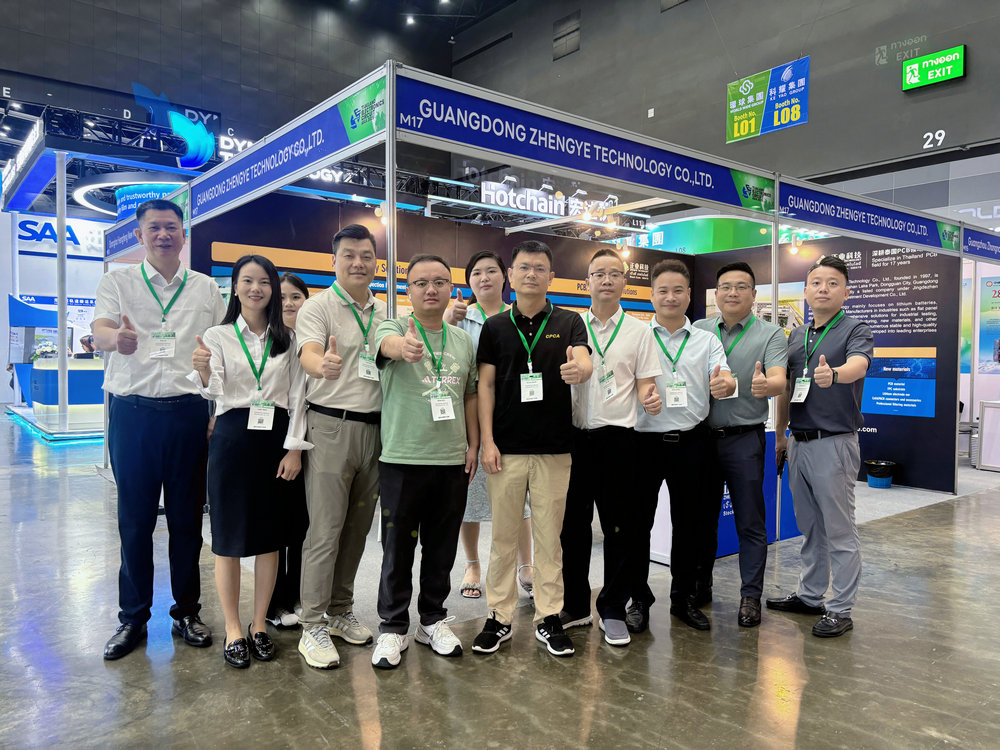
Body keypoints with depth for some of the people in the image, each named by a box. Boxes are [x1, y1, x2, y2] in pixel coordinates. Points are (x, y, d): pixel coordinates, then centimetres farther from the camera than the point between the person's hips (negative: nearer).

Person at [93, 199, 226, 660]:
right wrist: (116, 337, -34)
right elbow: (99, 330, -9)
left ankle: (186, 610, 22)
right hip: (132, 412, -1)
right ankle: (132, 617, 21)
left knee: (187, 516, 7)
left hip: (188, 412, 1)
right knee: (134, 518, 6)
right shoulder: (118, 281, 8)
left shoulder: (206, 289, 11)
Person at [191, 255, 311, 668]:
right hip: (232, 437, -1)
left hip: (277, 439, 2)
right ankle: (233, 630, 16)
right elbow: (215, 392, -10)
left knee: (270, 535, 7)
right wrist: (203, 371, -33)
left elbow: (297, 395, 5)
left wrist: (295, 447, -5)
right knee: (229, 535, 3)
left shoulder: (287, 339, 8)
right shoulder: (218, 336, 3)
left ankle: (259, 625, 21)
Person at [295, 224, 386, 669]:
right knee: (325, 530, -3)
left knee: (357, 527, 13)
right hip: (332, 427, -6)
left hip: (374, 428, 6)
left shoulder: (384, 313, 14)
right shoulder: (318, 306, -5)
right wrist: (323, 364, -45)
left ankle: (341, 611, 27)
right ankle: (313, 627, 8)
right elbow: (308, 354, -21)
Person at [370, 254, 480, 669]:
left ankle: (433, 620, 30)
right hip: (402, 459, -4)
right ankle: (392, 627, 22)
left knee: (442, 549, 13)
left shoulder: (463, 340, 11)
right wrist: (404, 346, -53)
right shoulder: (395, 328, -4)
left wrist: (473, 445, 9)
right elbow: (388, 344, -29)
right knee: (398, 549, 5)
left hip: (452, 462, 4)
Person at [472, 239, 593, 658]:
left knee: (549, 536, 8)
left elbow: (584, 363, -13)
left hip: (553, 449, 0)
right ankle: (499, 618, 21)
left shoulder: (569, 323, 5)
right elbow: (486, 385, 4)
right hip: (506, 449, 1)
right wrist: (487, 442, -5)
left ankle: (548, 618, 21)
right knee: (503, 536, 8)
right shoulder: (495, 327, 6)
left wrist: (579, 369, -38)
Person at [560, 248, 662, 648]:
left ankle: (613, 610, 20)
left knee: (619, 527, 4)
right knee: (573, 524, 10)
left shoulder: (639, 331, 6)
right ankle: (575, 605, 25)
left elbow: (645, 384, 3)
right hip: (574, 435, 2)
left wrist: (650, 399, -17)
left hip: (617, 435, -1)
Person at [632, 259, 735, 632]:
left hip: (690, 443, 2)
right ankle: (639, 599, 20)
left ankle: (683, 598, 28)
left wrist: (725, 385, -28)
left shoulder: (706, 341, 8)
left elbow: (726, 380, -5)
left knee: (689, 523, 11)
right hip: (644, 440, -1)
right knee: (637, 522, 4)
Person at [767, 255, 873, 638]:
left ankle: (840, 610, 14)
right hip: (799, 443, 7)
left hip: (834, 443, -6)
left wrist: (834, 374, -51)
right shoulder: (796, 335, 13)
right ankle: (810, 595, 30)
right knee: (809, 527, 17)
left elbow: (859, 363, -30)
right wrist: (780, 434, 16)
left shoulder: (855, 330, -7)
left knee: (840, 531, 3)